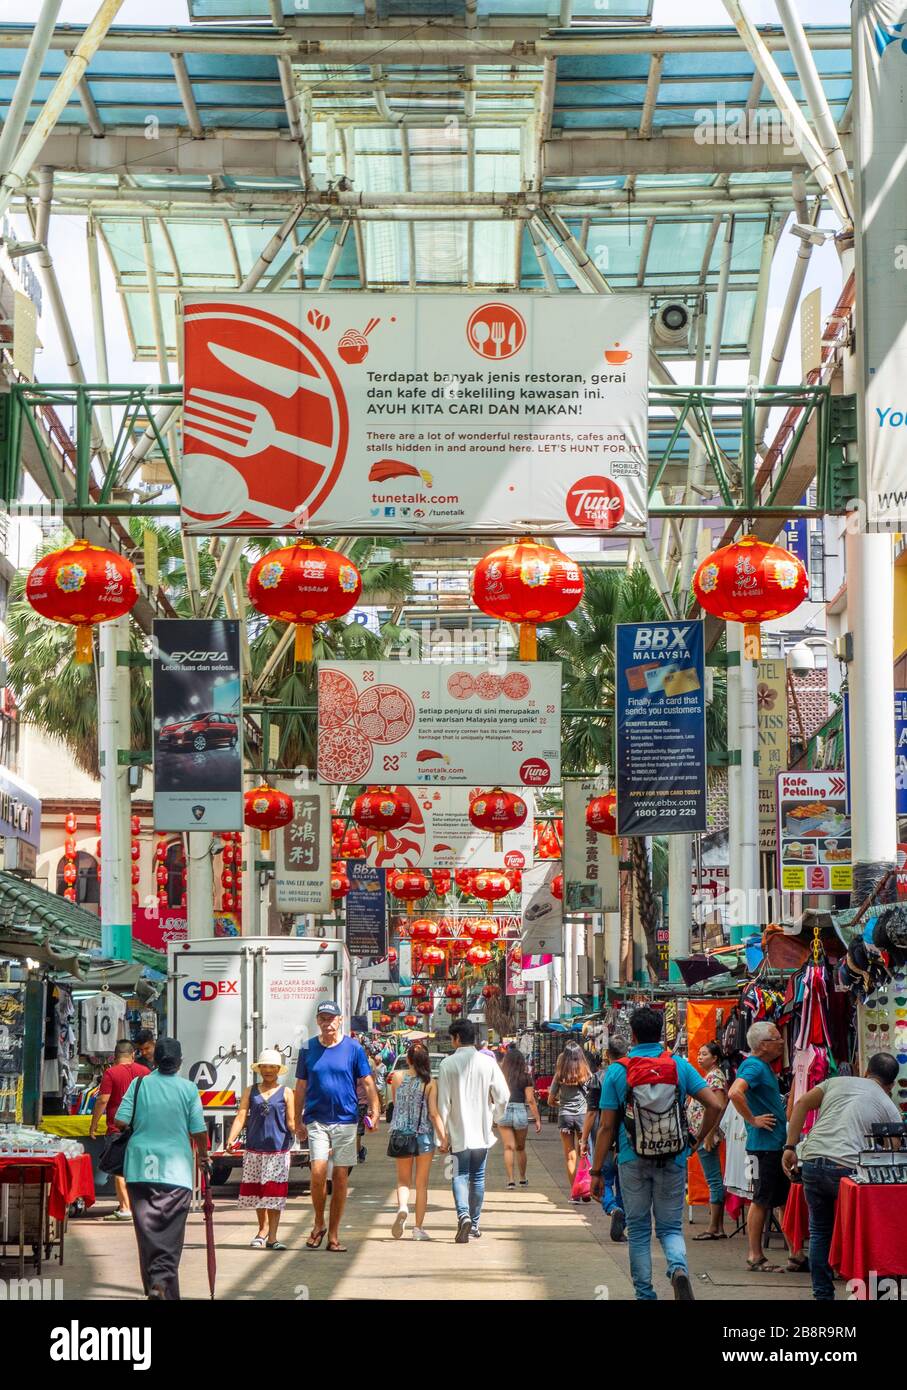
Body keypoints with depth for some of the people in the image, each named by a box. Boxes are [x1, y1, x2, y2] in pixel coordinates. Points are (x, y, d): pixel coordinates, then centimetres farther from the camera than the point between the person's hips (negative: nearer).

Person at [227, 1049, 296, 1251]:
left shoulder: (286, 1093, 6)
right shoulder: (250, 1091, 10)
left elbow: (291, 1122, 2)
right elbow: (241, 1117, 3)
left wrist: (298, 1131, -20)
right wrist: (231, 1139, -11)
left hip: (278, 1149, -2)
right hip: (254, 1149, 2)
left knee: (275, 1193, -4)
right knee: (256, 1191, 8)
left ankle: (272, 1236, -2)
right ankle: (263, 1229, 26)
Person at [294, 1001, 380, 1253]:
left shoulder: (354, 1049, 2)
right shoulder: (308, 1049, 5)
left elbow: (367, 1082, 4)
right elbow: (301, 1086, 11)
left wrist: (374, 1110, -8)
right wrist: (298, 1121, 7)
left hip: (345, 1120, 0)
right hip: (316, 1119, 0)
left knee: (341, 1177, 2)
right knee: (318, 1171, -16)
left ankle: (333, 1234, 10)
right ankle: (319, 1224, 5)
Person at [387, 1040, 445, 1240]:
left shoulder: (397, 1077, -4)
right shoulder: (430, 1082, -8)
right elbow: (434, 1113, -12)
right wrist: (443, 1139, -9)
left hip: (401, 1134, 1)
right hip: (424, 1135, -1)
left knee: (403, 1180, 15)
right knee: (422, 1184, 10)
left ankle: (402, 1207, -16)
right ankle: (419, 1228, 10)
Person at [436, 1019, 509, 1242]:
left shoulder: (448, 1064, -9)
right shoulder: (488, 1063, -2)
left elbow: (443, 1101, -9)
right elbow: (503, 1096, -2)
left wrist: (444, 1134, -4)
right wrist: (496, 1118, 16)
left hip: (459, 1132, -2)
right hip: (482, 1131, 2)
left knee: (460, 1175, 2)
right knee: (478, 1177, 14)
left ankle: (464, 1215, -22)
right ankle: (475, 1223, 21)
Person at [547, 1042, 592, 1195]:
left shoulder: (559, 1076, -1)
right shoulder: (587, 1075, -3)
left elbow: (551, 1100, 5)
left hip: (565, 1115, 0)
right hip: (583, 1115, 0)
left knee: (570, 1155, 5)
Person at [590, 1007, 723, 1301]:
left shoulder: (617, 1071, -4)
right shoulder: (680, 1066, 0)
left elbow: (606, 1126, -4)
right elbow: (715, 1105, -7)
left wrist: (596, 1171, 1)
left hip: (633, 1160, -1)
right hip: (673, 1160, 1)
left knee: (639, 1231, 12)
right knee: (671, 1227, 11)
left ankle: (645, 1293, 12)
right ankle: (678, 1267, -18)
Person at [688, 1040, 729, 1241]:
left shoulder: (715, 1077, -11)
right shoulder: (710, 1076, 18)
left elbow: (720, 1106, -20)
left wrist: (709, 1134, -23)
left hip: (708, 1135, -11)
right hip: (702, 1136, 11)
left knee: (714, 1180, -8)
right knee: (715, 1181, 10)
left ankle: (713, 1228, -7)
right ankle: (718, 1227, 12)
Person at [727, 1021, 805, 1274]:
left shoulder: (764, 1066, 16)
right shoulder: (754, 1066, -16)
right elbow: (734, 1093, -32)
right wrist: (753, 1120, -21)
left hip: (778, 1143, 10)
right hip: (767, 1143, -10)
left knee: (785, 1199, 12)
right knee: (763, 1200, -4)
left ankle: (796, 1255, 16)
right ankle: (756, 1257, 2)